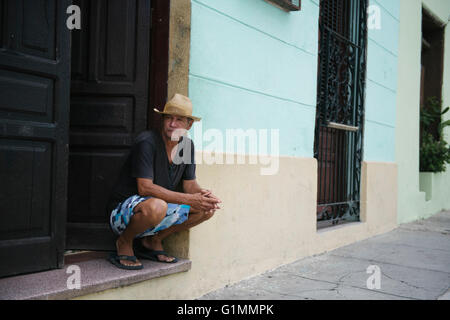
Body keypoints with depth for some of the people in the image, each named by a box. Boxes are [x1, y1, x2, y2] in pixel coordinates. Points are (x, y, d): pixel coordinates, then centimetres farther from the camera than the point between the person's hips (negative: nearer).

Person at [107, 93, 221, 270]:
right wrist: (189, 199, -29)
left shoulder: (187, 145, 4)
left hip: (162, 207, 8)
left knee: (208, 207, -5)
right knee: (156, 206, -40)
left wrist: (204, 194, -18)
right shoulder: (147, 141, -19)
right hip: (122, 212, -7)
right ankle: (124, 243, -7)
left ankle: (153, 241, 6)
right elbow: (145, 188, -26)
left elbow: (190, 184, 7)